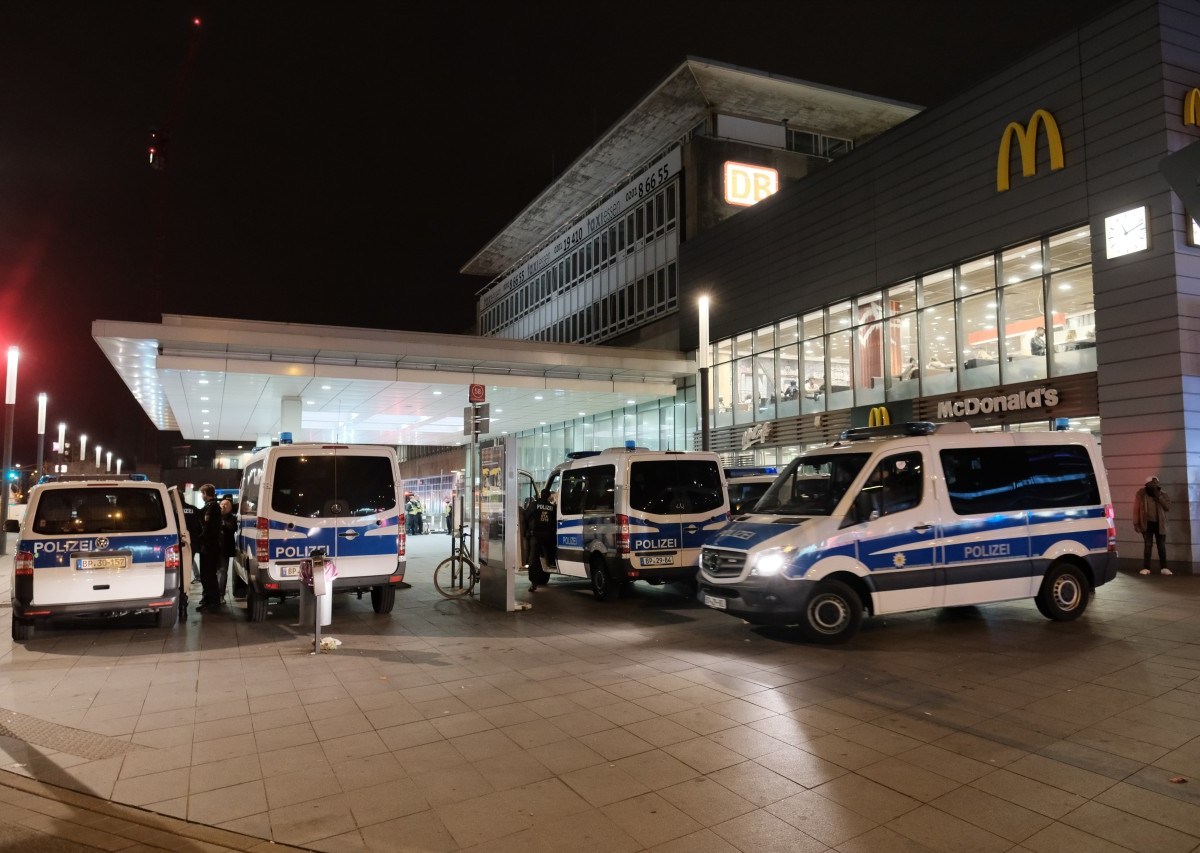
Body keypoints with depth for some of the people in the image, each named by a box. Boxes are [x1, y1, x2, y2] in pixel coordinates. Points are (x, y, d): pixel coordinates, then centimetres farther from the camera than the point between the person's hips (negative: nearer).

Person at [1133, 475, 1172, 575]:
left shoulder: (1161, 493, 3)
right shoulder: (1141, 494, -4)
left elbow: (1168, 507, -5)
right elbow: (1136, 509, -2)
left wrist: (1159, 497, -15)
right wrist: (1136, 524, -6)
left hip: (1159, 524, 2)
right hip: (1147, 523, -2)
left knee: (1162, 546, 5)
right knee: (1147, 545, 0)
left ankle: (1164, 568, 11)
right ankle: (1146, 568, 4)